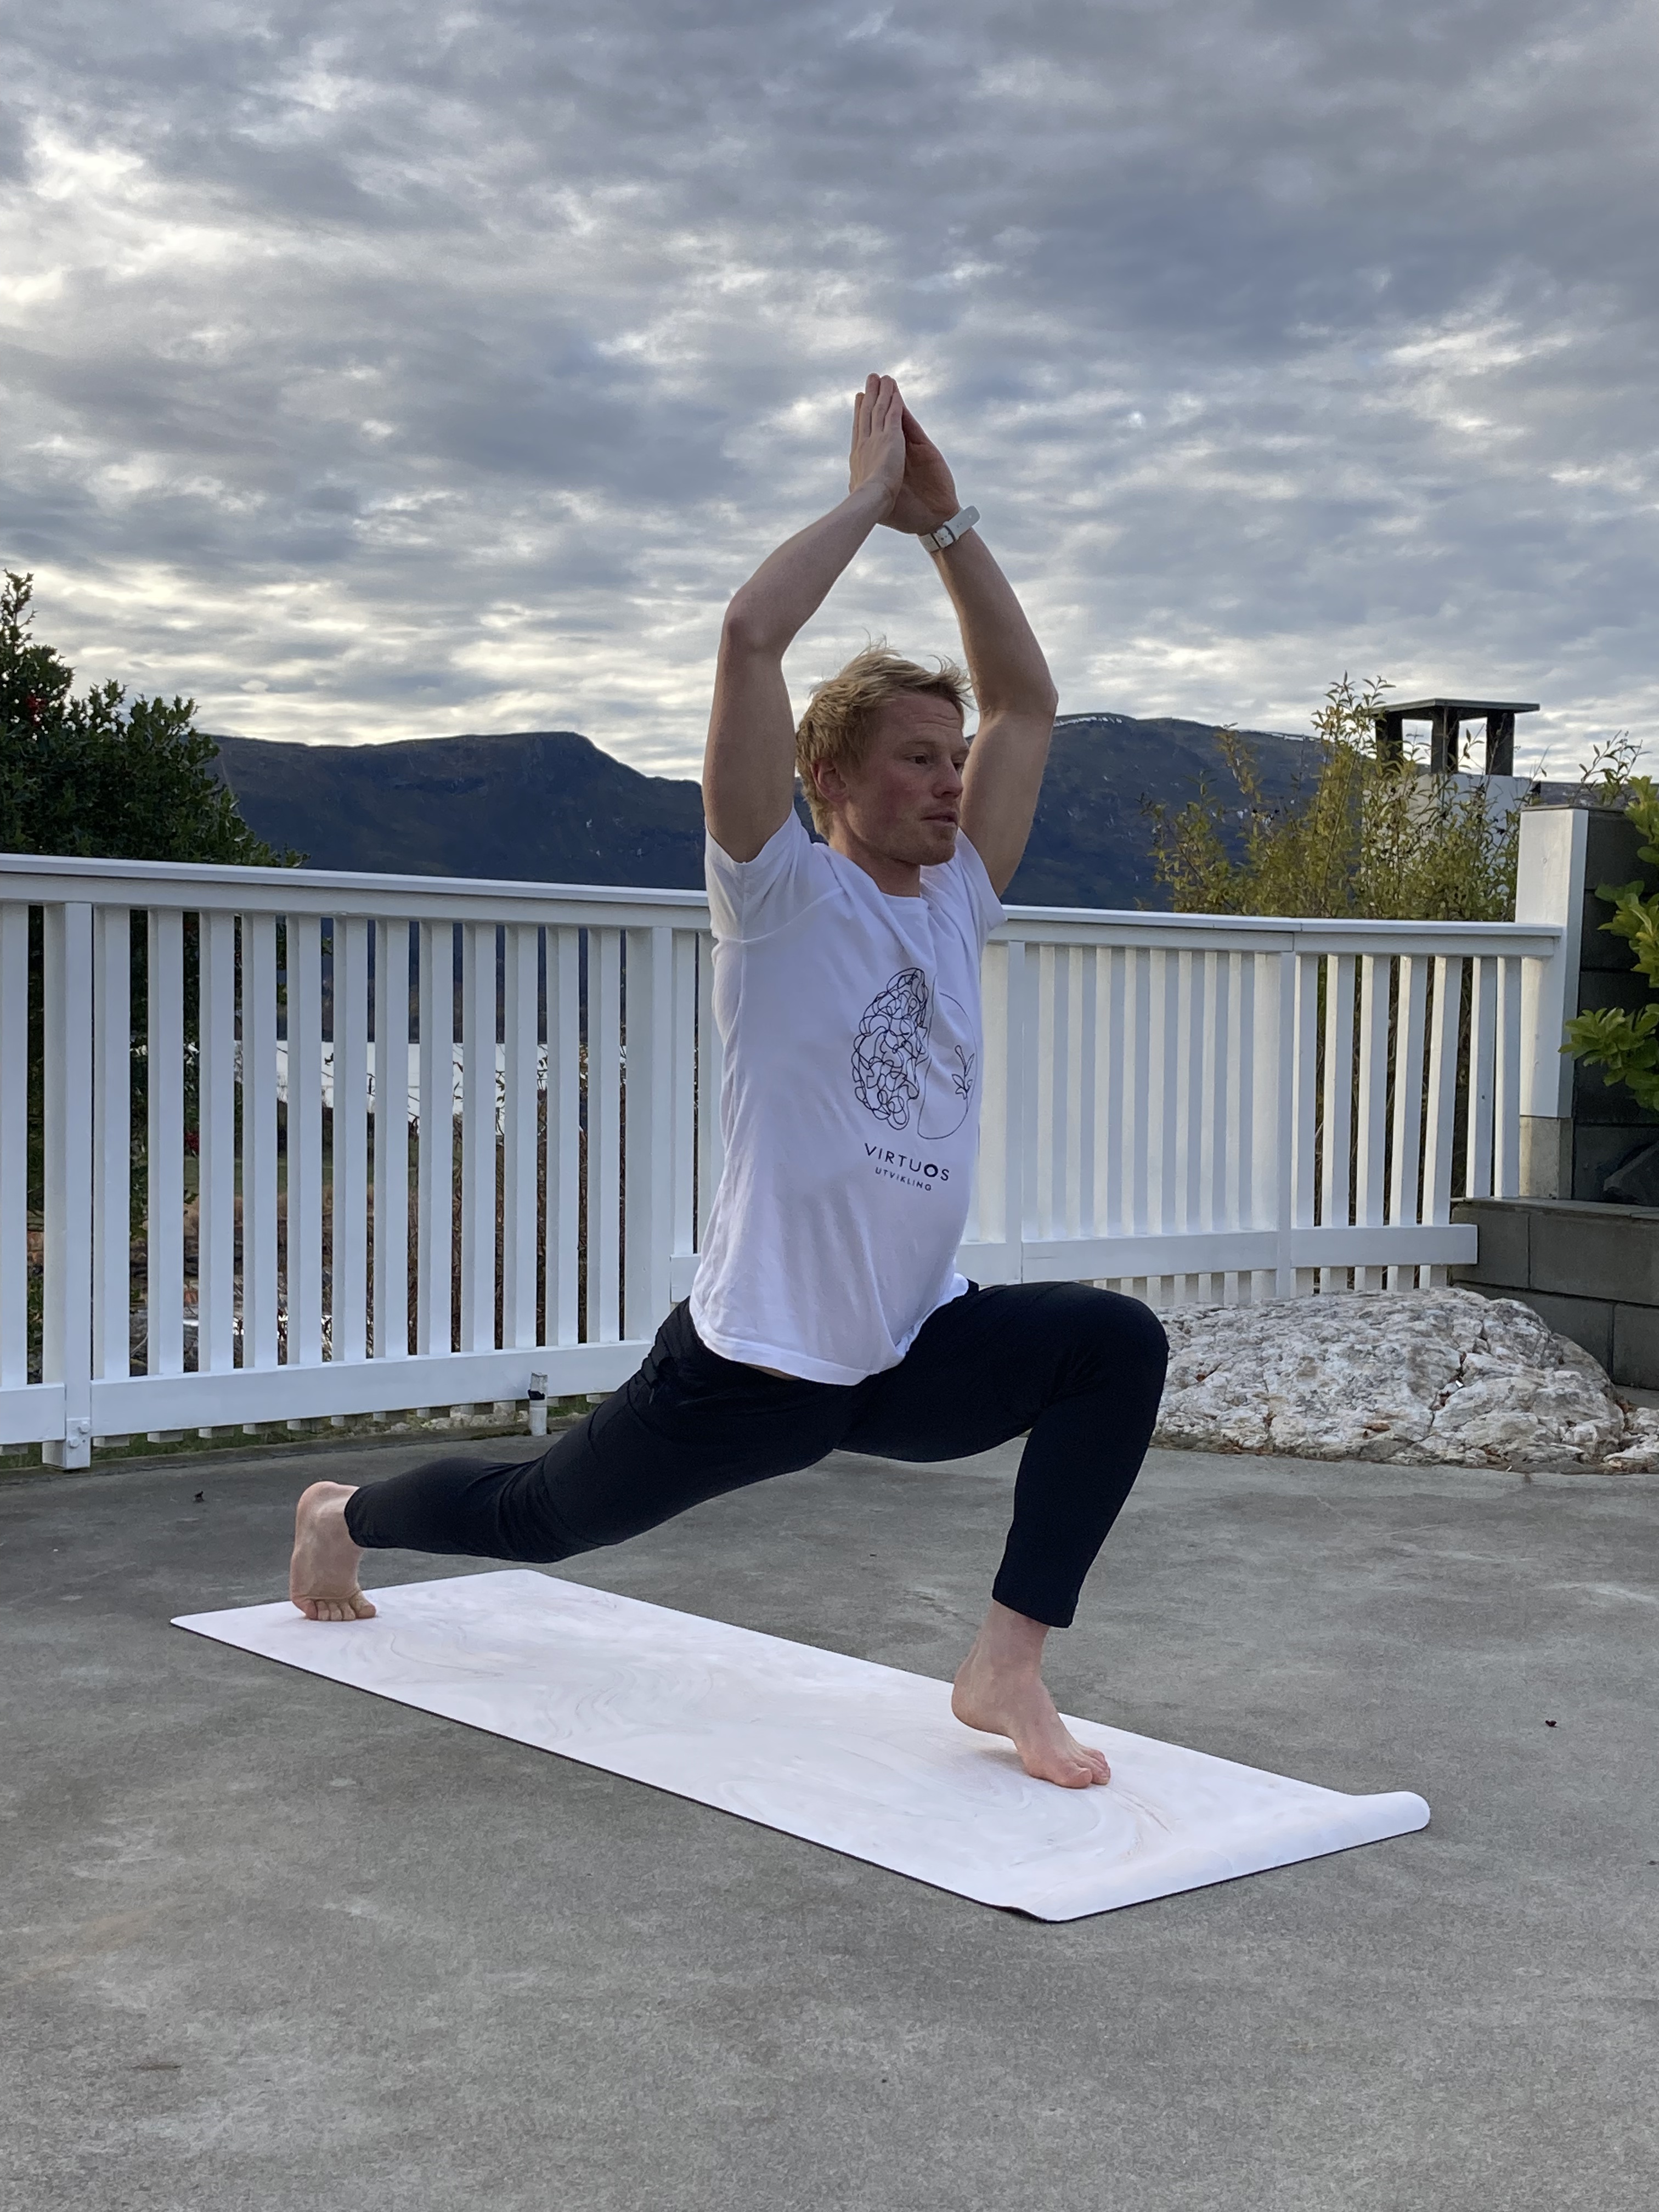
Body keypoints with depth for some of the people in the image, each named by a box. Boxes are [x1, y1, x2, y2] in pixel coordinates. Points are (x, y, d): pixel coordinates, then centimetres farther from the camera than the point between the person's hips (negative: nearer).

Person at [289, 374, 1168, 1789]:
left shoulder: (956, 900, 5)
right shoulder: (784, 896, -12)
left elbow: (1027, 696, 9)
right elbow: (751, 637, -23)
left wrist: (944, 520, 3)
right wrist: (868, 494, -13)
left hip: (916, 1351, 5)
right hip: (757, 1359, -5)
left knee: (1120, 1344, -20)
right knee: (538, 1518, 14)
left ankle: (1009, 1668, -14)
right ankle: (343, 1516, 47)